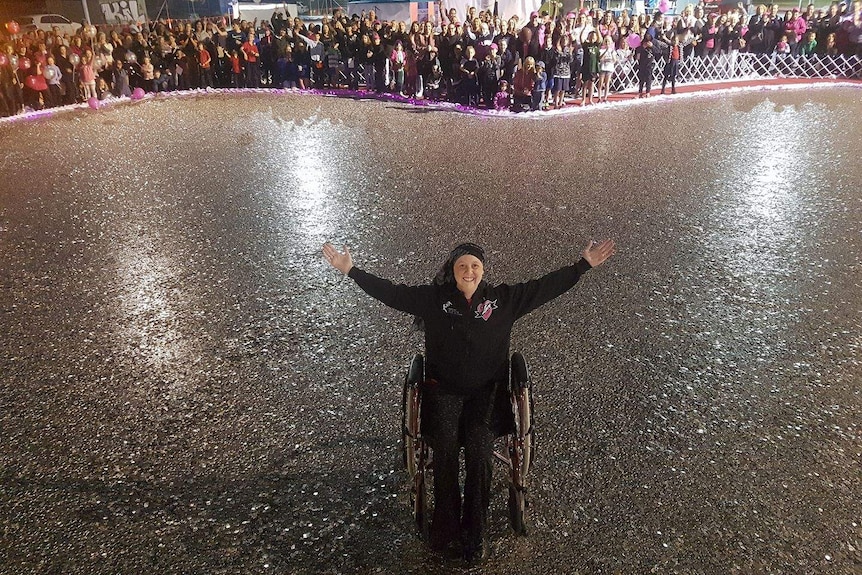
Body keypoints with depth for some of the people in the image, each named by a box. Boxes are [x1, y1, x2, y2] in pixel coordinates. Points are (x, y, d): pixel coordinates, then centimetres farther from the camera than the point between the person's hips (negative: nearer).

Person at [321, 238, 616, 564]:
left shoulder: (504, 298, 5)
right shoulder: (433, 298, 3)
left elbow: (547, 286, 5)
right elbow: (391, 293, 2)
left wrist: (585, 264, 2)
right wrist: (351, 270, -4)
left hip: (486, 389, 0)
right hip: (443, 388, 0)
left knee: (479, 444, -25)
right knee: (445, 442, -25)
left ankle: (475, 533, -12)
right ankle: (445, 529, -13)